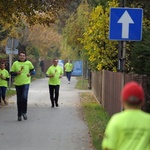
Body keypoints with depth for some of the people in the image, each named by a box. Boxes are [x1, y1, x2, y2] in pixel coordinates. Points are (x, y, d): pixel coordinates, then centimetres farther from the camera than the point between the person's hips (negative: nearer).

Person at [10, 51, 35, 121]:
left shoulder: (28, 63, 3)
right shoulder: (15, 63, 3)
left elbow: (33, 71, 13)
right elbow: (11, 73, 4)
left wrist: (30, 73, -7)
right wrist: (16, 73, -14)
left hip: (26, 83, -2)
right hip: (18, 84, 2)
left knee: (24, 97, -19)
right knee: (19, 100, 7)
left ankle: (24, 112, -1)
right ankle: (19, 115, 18)